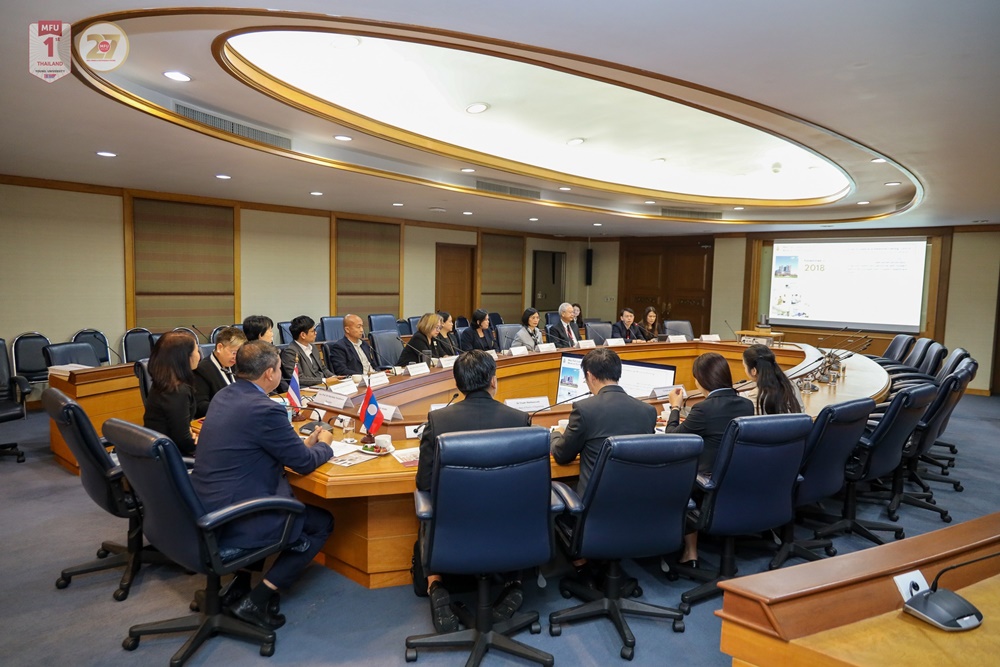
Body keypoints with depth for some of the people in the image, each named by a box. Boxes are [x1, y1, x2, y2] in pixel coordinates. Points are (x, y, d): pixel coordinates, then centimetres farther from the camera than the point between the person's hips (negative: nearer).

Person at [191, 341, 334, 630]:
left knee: (290, 496, 28)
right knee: (322, 523, 8)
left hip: (204, 510, 9)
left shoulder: (223, 396, 5)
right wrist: (324, 444, 9)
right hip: (233, 523, -9)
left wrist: (303, 442, 16)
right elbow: (305, 463, -11)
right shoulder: (265, 410, -22)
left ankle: (241, 584, 25)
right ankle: (256, 601, 6)